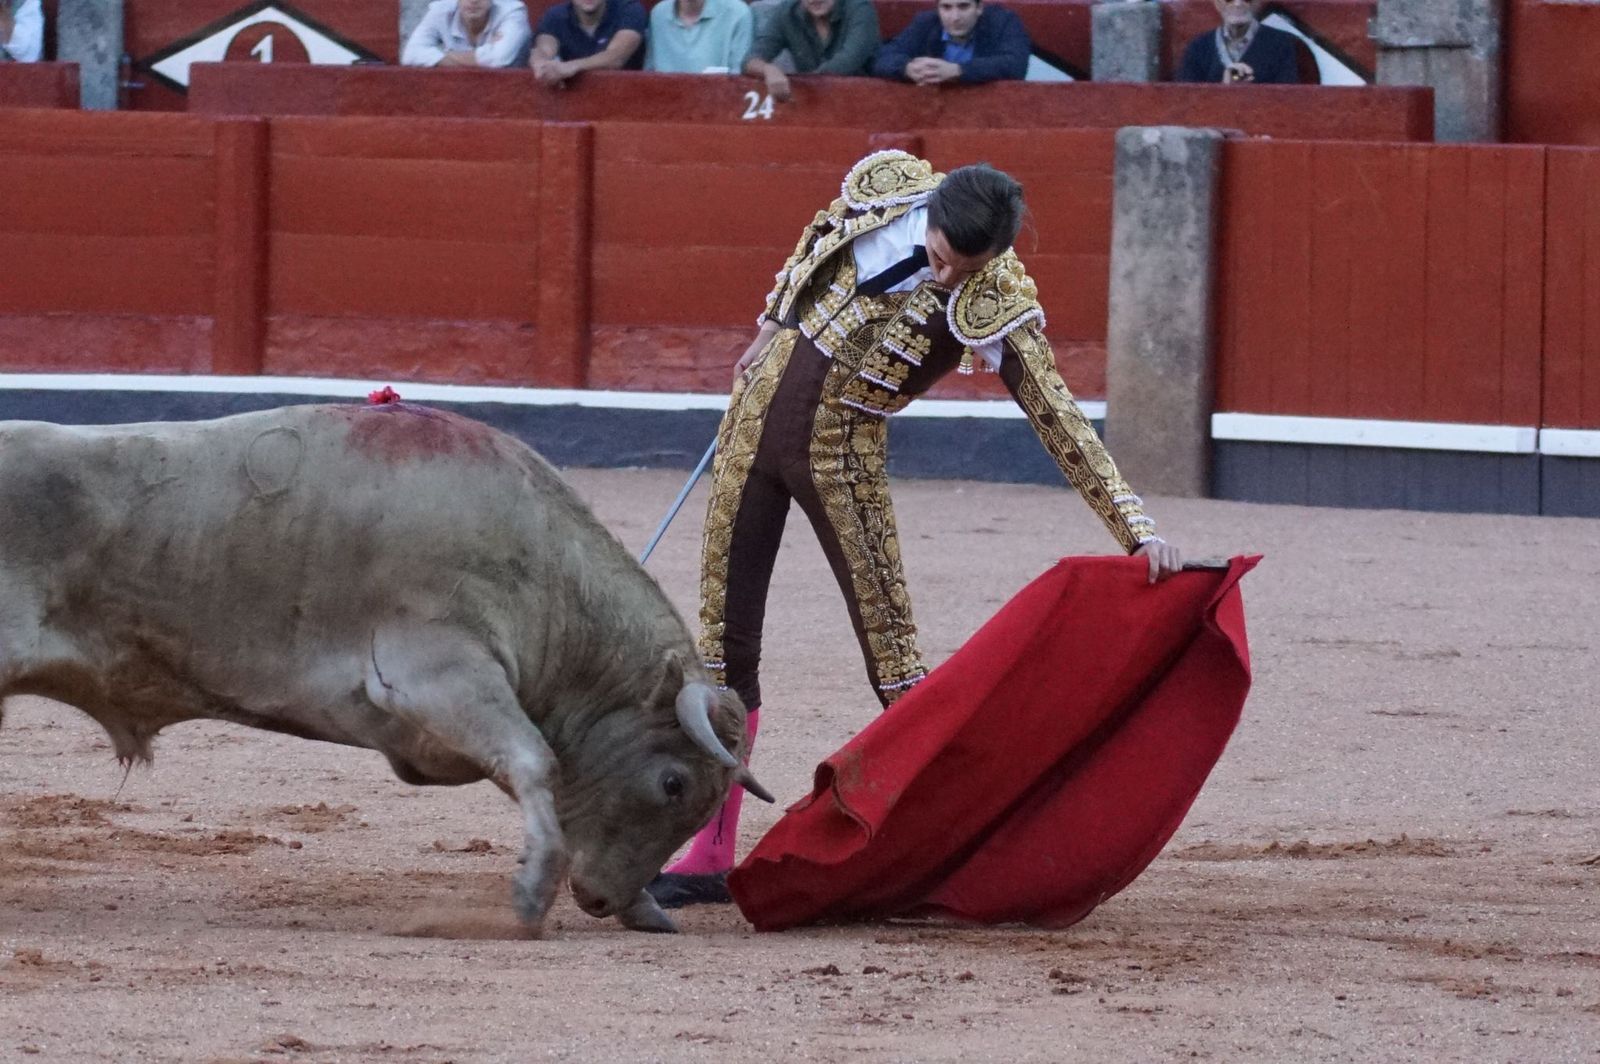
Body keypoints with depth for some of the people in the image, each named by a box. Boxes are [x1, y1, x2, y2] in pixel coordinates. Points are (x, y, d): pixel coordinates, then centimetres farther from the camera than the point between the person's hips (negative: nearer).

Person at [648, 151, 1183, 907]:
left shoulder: (998, 306, -18)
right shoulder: (886, 185, -8)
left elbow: (1060, 423, -19)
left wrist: (1139, 531, -26)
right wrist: (770, 329, 23)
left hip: (841, 449, -4)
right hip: (760, 409, 4)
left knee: (889, 644, -7)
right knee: (723, 637, 5)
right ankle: (710, 858, 11)